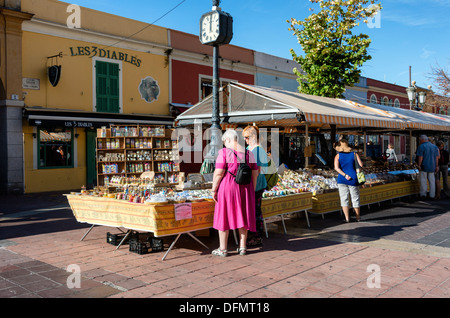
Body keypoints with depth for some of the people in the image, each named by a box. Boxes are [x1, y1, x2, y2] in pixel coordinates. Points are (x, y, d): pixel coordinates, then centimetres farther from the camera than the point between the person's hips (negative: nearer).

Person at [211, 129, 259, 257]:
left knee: (224, 216, 6)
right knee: (242, 217, 13)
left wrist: (214, 189, -6)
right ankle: (242, 247, 20)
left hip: (227, 188, -4)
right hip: (244, 189, 5)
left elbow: (218, 173, -15)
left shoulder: (224, 152, -10)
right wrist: (252, 191, 14)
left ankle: (223, 249, 12)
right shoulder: (248, 153, 6)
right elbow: (255, 174, 6)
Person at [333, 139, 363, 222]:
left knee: (344, 199, 6)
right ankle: (358, 217, 24)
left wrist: (345, 175, -12)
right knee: (355, 199, 12)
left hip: (342, 179, 0)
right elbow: (361, 165, -3)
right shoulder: (354, 154, 3)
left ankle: (347, 218, 2)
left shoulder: (338, 156, 2)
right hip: (353, 179, 0)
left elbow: (336, 168, -12)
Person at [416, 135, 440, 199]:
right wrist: (436, 166, 9)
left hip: (424, 166, -5)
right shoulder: (434, 146, 8)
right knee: (432, 180, 10)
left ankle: (423, 194, -3)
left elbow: (420, 157, -14)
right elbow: (436, 157, 7)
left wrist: (419, 165, -12)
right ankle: (432, 195, 12)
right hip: (432, 167, 5)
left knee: (423, 180, 2)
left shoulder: (421, 146, -8)